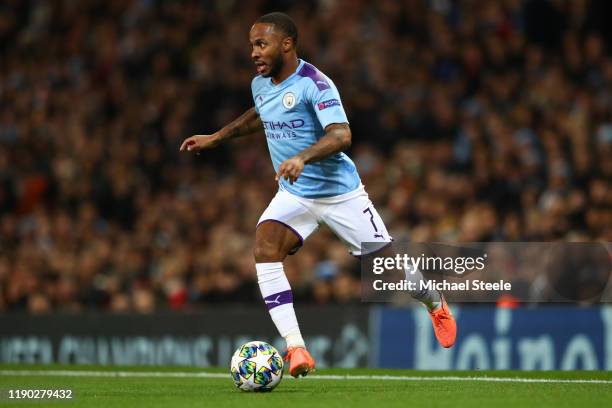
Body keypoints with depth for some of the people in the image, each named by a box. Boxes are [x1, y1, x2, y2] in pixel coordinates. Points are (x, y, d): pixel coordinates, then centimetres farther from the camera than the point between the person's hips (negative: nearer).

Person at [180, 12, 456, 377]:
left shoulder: (314, 84, -20)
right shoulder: (261, 84, 4)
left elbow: (341, 135, -31)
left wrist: (302, 157, -45)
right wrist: (215, 138, 26)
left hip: (340, 192, -6)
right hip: (293, 195, 6)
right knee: (265, 248, -22)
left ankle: (436, 304, 37)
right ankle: (296, 349, -25)